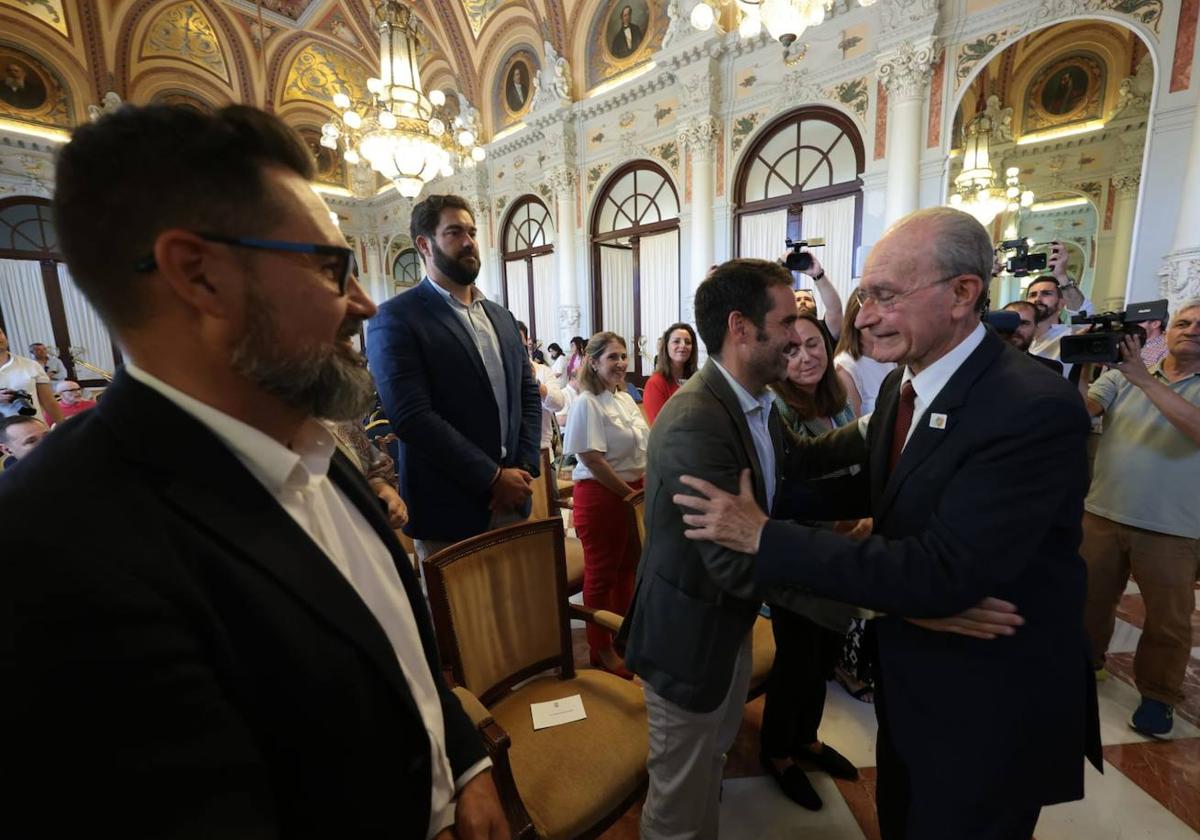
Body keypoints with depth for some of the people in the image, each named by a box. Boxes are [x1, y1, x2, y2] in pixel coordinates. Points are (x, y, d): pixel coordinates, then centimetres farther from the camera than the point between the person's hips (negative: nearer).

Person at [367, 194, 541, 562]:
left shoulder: (501, 316, 12)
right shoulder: (396, 318, -9)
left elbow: (528, 394, 9)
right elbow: (412, 417, -18)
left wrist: (523, 469, -5)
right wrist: (493, 477, -17)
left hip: (511, 501, 6)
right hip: (448, 510, -5)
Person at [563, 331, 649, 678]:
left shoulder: (626, 398, 9)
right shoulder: (586, 403, -17)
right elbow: (593, 460, -20)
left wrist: (646, 488, 4)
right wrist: (630, 494, -15)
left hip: (633, 493, 8)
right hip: (601, 496, -8)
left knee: (626, 569, 19)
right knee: (601, 574, 8)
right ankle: (601, 650, 27)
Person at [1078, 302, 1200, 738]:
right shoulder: (1122, 375, 5)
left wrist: (1142, 378, -24)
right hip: (1102, 514, 1)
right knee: (1090, 597, 14)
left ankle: (1158, 694, 28)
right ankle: (1084, 660, 34)